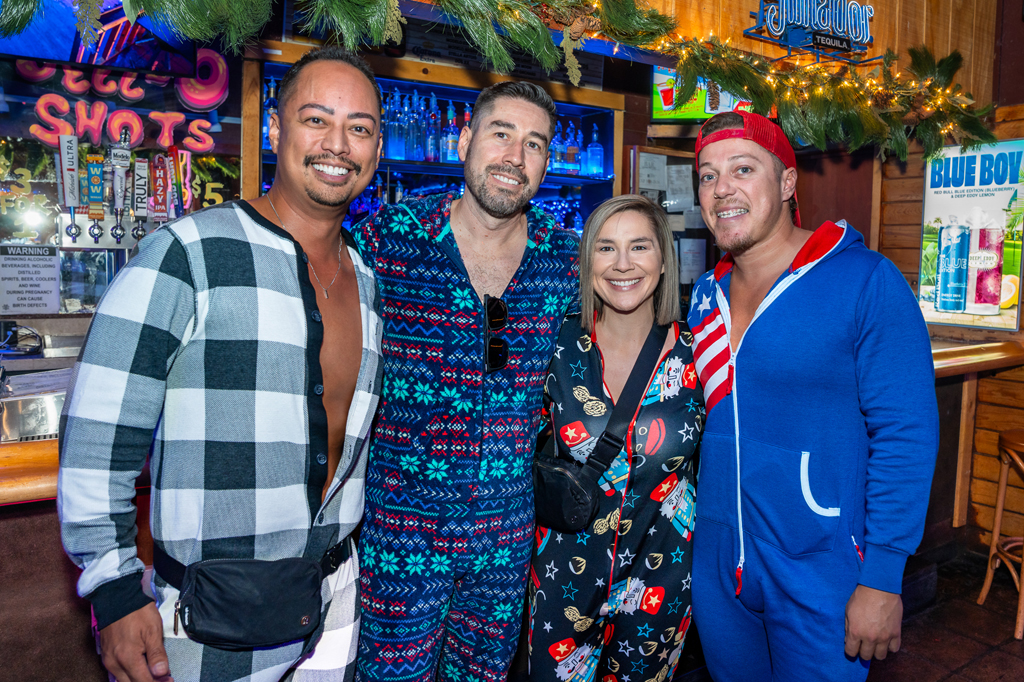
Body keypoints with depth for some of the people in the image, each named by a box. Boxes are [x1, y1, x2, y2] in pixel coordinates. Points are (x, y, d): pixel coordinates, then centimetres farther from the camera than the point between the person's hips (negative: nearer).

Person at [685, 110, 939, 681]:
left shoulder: (867, 282, -13)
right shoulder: (707, 294, 4)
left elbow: (906, 436, -15)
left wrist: (883, 578, -16)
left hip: (821, 579, -5)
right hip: (717, 569, 6)